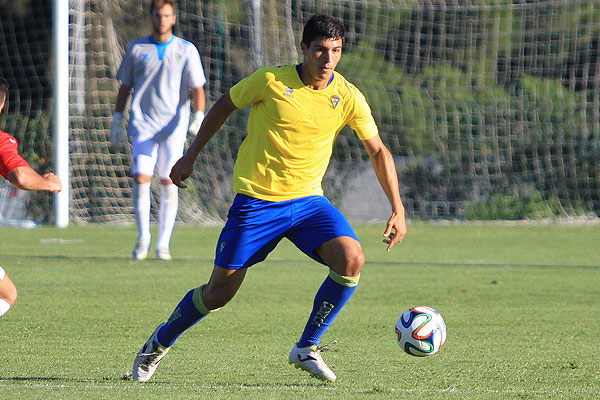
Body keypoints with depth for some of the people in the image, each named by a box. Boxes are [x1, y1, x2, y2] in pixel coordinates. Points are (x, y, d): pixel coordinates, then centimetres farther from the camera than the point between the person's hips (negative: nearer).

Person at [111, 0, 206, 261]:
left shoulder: (186, 51, 5)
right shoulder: (137, 48, 9)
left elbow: (197, 88, 0)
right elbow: (124, 87, 14)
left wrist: (198, 117, -15)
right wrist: (117, 121, 8)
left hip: (173, 126, -1)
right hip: (143, 124, 1)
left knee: (169, 184, -3)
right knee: (141, 179, -10)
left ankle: (163, 244, 5)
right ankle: (143, 238, 5)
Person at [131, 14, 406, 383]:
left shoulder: (348, 97, -5)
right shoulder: (270, 81, -11)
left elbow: (379, 151, 1)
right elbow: (224, 106, 6)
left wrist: (398, 210, -7)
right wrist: (190, 157, 9)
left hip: (308, 200, 3)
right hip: (256, 200, -2)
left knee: (351, 259, -23)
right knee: (219, 293, -1)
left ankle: (307, 349, -5)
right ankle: (159, 344, 27)